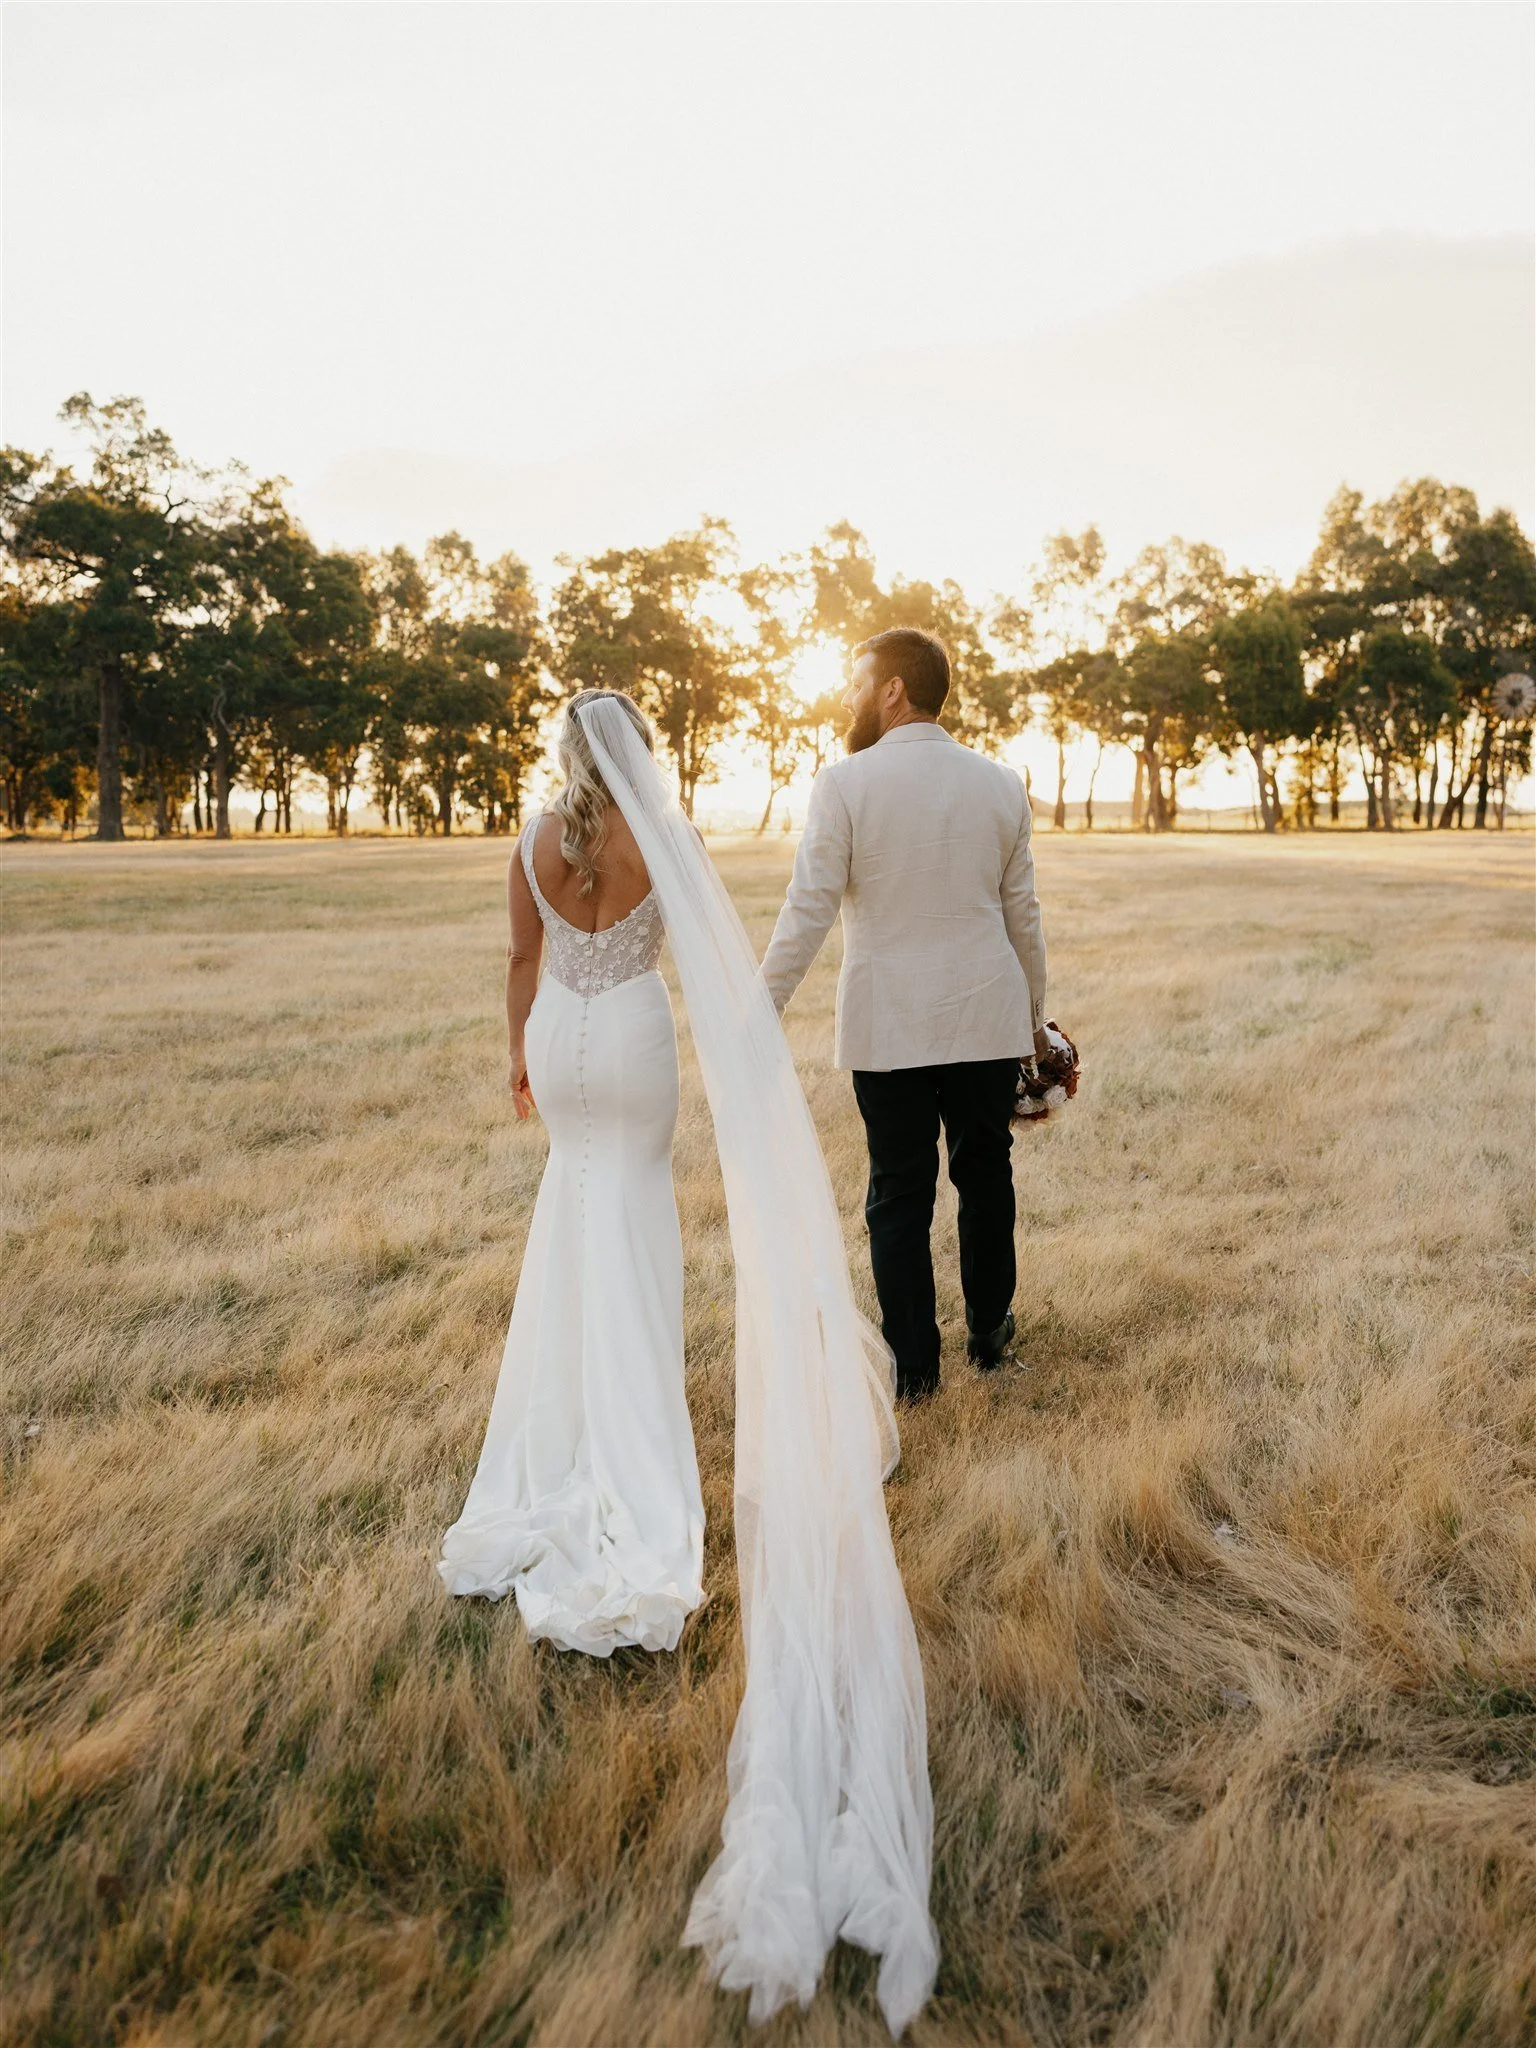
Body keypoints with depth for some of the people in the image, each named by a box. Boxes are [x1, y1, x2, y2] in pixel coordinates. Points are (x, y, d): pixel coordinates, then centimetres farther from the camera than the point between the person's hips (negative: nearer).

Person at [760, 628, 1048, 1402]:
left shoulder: (843, 784, -9)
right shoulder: (1001, 784, 4)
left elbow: (807, 912, -12)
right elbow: (1023, 915, 10)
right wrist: (1034, 1016, 21)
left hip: (887, 1025, -3)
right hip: (987, 1019, 3)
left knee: (899, 1195, 7)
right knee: (985, 1176, 18)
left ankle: (913, 1365, 15)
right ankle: (990, 1333, 32)